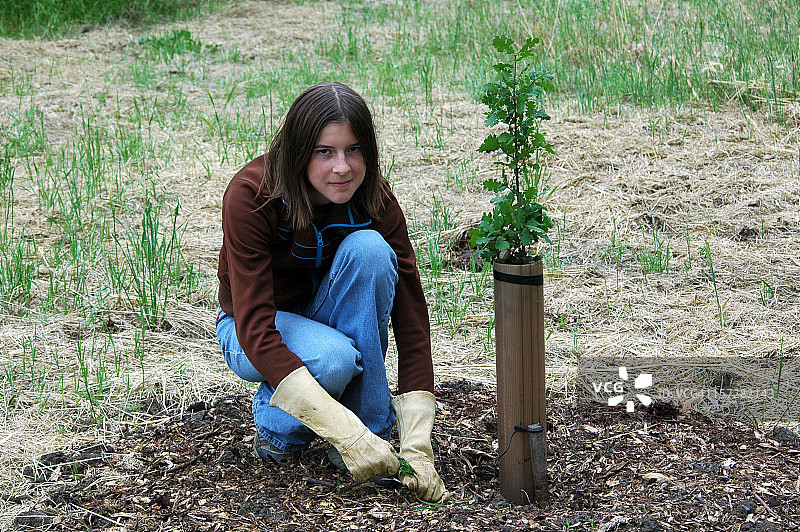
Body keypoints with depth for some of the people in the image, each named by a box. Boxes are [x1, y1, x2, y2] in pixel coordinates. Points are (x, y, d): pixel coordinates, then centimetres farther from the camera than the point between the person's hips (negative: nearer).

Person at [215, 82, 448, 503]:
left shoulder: (374, 199, -20)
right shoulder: (250, 195, -30)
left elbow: (410, 312, -22)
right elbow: (255, 328, -36)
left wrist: (416, 446, -32)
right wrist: (346, 434, -44)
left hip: (328, 318, 3)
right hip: (253, 333, -3)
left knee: (367, 248, -29)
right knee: (332, 358, -37)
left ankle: (372, 421, -18)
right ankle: (275, 420, -2)